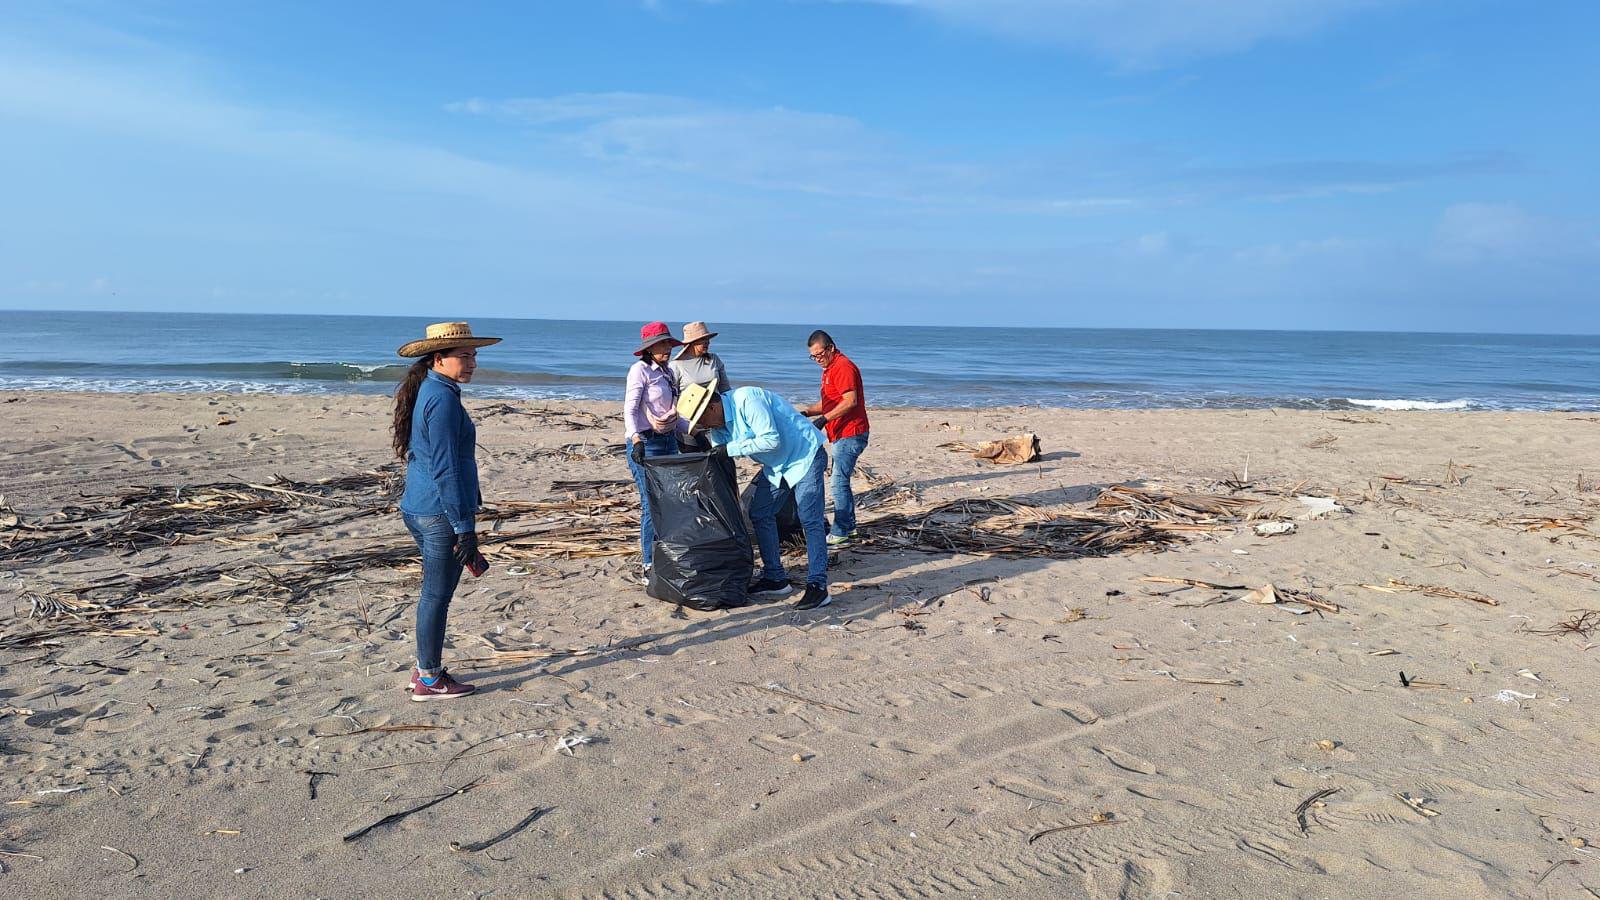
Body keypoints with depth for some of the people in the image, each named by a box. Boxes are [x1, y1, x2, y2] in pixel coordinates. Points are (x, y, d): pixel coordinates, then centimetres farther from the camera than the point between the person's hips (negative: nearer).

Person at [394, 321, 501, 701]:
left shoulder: (427, 392, 14)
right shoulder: (443, 398, -17)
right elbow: (445, 468, -21)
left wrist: (470, 506, 27)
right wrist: (464, 528, -19)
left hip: (418, 510, 10)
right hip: (441, 513, -10)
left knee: (433, 591, 19)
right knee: (438, 595, 0)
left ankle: (425, 669, 30)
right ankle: (429, 680, 11)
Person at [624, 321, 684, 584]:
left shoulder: (668, 372, 15)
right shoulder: (640, 370, -8)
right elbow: (630, 409, -17)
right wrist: (636, 440, -31)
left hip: (669, 441, 8)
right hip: (646, 443, -7)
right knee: (652, 506, -8)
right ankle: (648, 568, 1)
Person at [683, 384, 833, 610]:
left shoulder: (746, 400, -26)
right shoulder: (718, 427, 3)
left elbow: (771, 440, -31)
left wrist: (731, 448, -27)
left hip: (806, 456, -9)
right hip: (777, 465, 9)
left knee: (810, 520, -15)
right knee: (759, 514, 7)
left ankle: (817, 586, -15)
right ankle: (775, 579, 14)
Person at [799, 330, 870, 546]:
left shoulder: (843, 366, -14)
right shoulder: (830, 368, 20)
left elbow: (850, 401, -23)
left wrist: (824, 419, -25)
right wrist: (806, 412, 9)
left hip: (850, 434, -11)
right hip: (842, 434, 11)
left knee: (838, 482, -11)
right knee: (841, 481, 14)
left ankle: (840, 533, -7)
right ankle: (849, 526, 22)